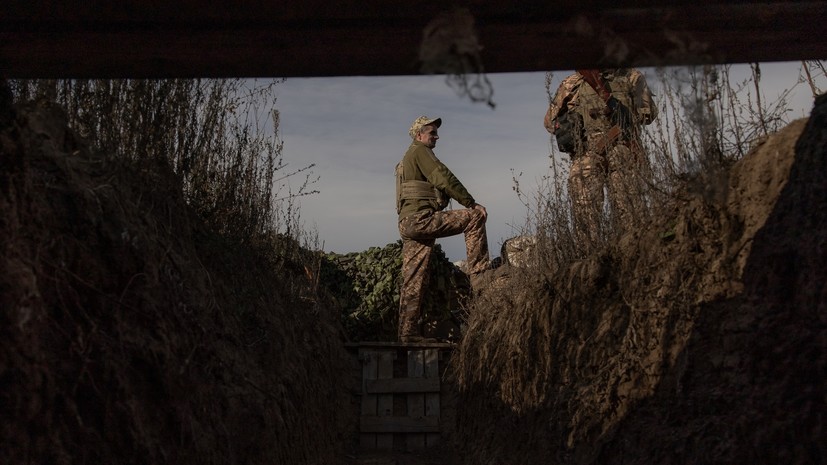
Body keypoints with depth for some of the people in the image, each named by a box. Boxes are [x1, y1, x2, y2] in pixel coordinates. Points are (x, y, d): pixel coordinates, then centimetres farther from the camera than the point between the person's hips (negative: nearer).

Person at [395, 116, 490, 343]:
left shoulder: (408, 159, 31)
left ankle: (409, 332, 8)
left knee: (413, 281, 8)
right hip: (420, 218, -10)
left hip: (408, 223, 10)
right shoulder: (420, 151, 0)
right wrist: (471, 203, -7)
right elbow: (444, 178, -11)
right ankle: (478, 275, -14)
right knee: (475, 216, -11)